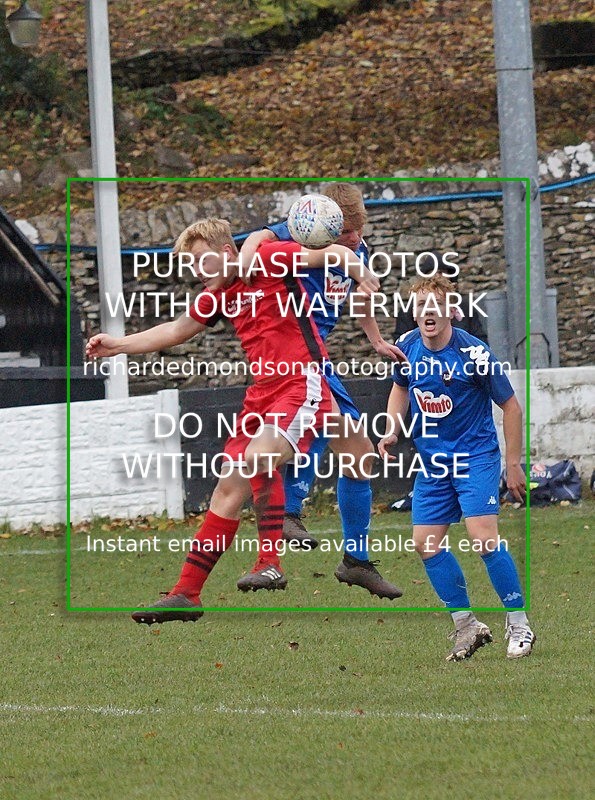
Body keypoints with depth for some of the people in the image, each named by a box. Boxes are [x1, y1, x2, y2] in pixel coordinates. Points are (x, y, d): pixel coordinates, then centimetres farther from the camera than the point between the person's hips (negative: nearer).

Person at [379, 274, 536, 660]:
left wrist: (514, 465, -8)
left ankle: (519, 625, -7)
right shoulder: (408, 347, -2)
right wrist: (392, 430, 4)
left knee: (483, 537, -20)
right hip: (432, 461, 6)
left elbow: (511, 406, -9)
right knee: (426, 542, 0)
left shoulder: (473, 353, -18)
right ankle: (467, 625, 13)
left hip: (476, 455, -6)